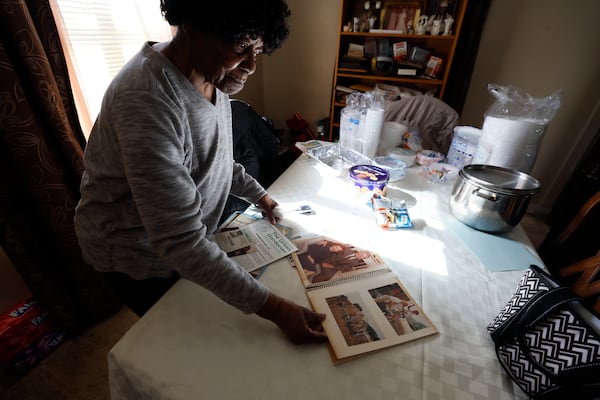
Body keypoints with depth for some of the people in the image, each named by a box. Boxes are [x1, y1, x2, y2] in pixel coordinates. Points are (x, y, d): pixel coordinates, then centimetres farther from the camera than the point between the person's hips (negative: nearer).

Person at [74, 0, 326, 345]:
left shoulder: (213, 77, -7)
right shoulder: (147, 100, -36)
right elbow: (181, 242, -38)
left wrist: (258, 194, 3)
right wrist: (274, 309, -35)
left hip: (188, 235, 7)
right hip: (140, 255, -7)